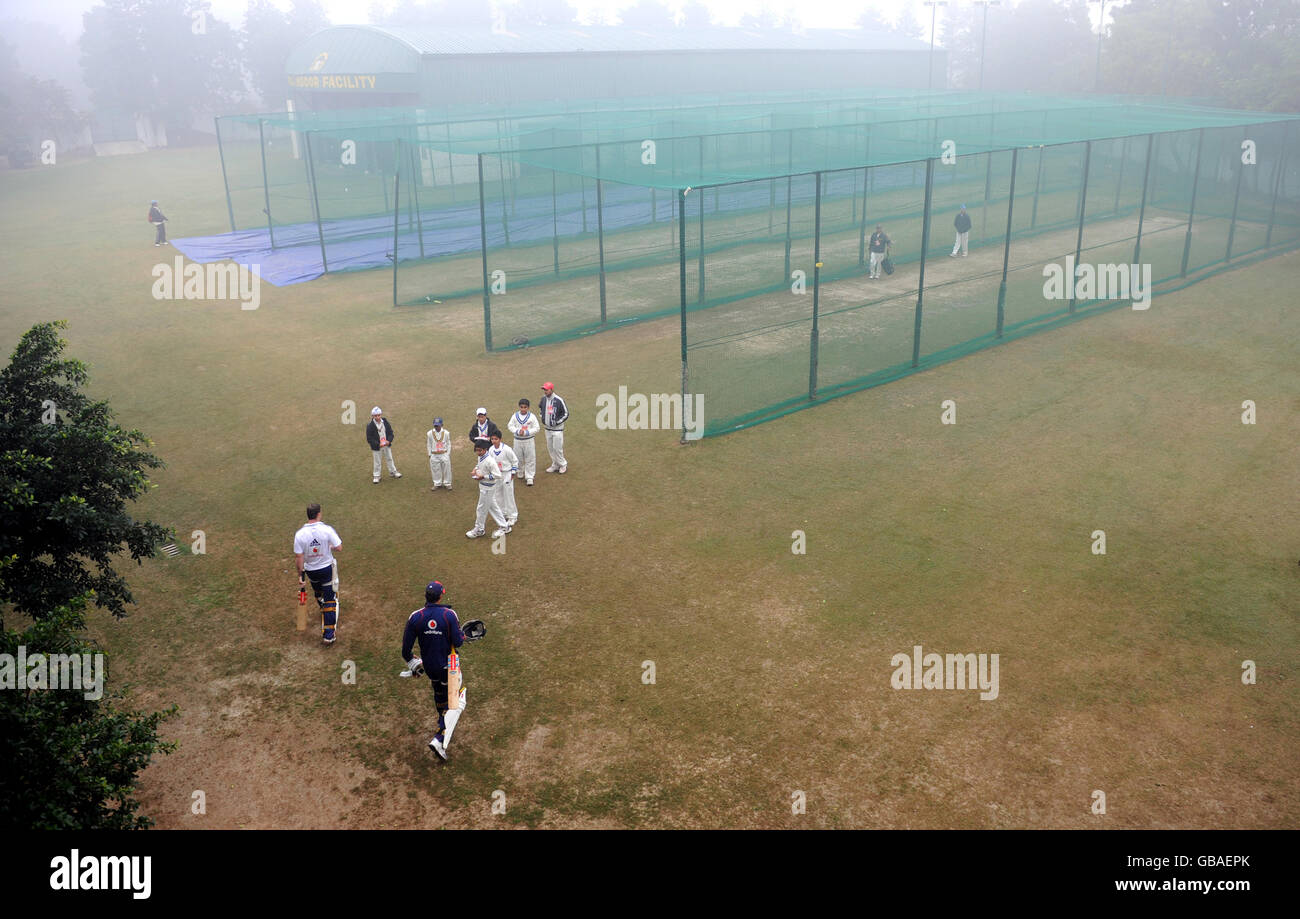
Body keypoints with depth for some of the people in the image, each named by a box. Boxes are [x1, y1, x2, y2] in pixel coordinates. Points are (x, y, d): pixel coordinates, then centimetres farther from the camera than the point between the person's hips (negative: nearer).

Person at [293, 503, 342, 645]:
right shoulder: (327, 529, -21)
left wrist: (300, 575, -2)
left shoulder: (300, 534, -16)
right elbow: (339, 547, -17)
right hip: (327, 568, -2)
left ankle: (324, 610, 59)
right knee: (330, 599, 6)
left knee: (318, 592, 30)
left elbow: (299, 557, -12)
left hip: (310, 570, 2)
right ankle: (328, 634, 2)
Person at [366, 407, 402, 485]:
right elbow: (369, 439, -16)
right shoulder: (370, 426, -18)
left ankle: (393, 472, 39)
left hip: (387, 445, 4)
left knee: (389, 459, 20)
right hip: (376, 447, -4)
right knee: (377, 462, 7)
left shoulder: (385, 422, -5)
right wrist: (378, 444, -26)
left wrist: (389, 441, -18)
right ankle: (376, 476, 22)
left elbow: (390, 433, 1)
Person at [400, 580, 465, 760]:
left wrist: (411, 662, 11)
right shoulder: (449, 615, -20)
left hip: (429, 665, 4)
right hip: (448, 665, -4)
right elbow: (457, 642, -17)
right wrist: (463, 636, 6)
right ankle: (439, 738, -8)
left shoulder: (415, 617, -12)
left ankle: (444, 726, 47)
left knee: (439, 694, 28)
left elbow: (406, 645, -6)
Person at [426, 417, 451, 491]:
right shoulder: (429, 433, -6)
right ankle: (437, 484, 26)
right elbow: (429, 445, 4)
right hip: (434, 455, 1)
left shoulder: (446, 433, -7)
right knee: (435, 470, 9)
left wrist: (448, 454, 1)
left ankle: (447, 484, 22)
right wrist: (429, 455, 4)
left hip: (444, 454, -1)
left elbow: (449, 444, 3)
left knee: (446, 469, 6)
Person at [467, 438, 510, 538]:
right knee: (493, 507, 18)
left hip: (488, 487, -9)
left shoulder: (490, 461, -27)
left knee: (482, 508, 5)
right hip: (483, 485, 9)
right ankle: (504, 526, 28)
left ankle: (478, 530, 21)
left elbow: (497, 475, -28)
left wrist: (483, 477, -25)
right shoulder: (480, 457, 1)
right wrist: (475, 470, 0)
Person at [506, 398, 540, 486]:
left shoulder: (532, 416, -10)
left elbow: (537, 428, -10)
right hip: (518, 440, 2)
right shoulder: (515, 416, -3)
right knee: (518, 458, 14)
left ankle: (529, 477, 4)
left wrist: (526, 432, -19)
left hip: (529, 441, -2)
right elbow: (510, 426, -2)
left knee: (530, 459, -2)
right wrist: (518, 431, -19)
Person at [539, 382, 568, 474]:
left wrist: (557, 422, -15)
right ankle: (555, 465, 27)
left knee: (557, 448, -4)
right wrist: (542, 418, 10)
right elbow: (540, 408, 23)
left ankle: (563, 464, 16)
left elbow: (566, 413, -10)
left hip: (557, 429, -7)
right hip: (547, 428, 7)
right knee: (550, 448, 13)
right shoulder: (543, 399, 1)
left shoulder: (559, 400, -18)